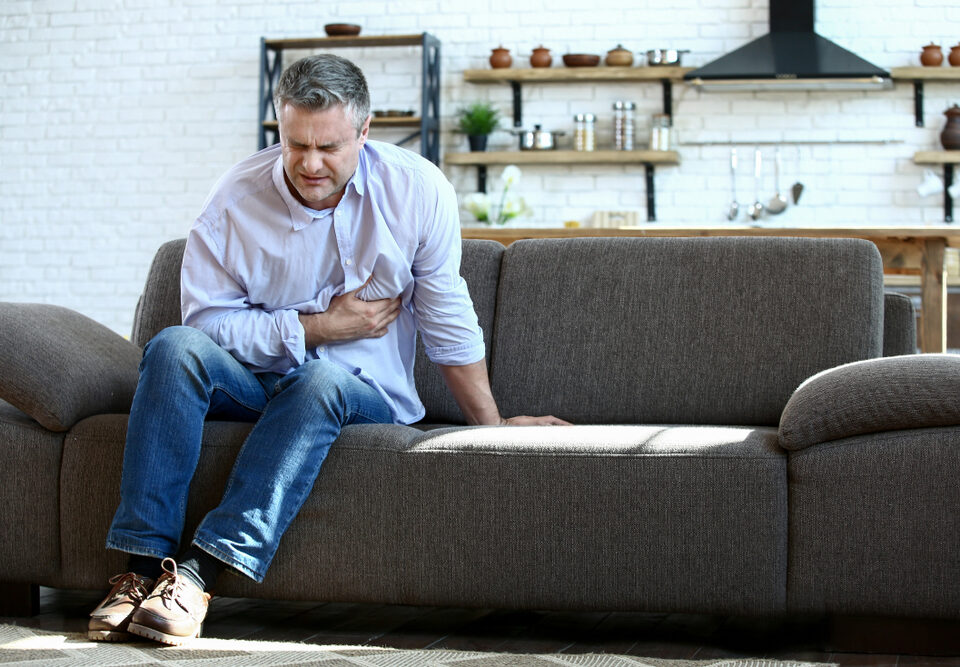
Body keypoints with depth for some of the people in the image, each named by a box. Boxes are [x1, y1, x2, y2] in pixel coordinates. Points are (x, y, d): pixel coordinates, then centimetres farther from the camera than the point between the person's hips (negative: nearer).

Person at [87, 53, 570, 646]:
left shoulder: (418, 191, -7)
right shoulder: (238, 197, -7)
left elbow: (449, 322, 0)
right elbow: (208, 319, -9)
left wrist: (492, 426, 2)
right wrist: (318, 327, -14)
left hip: (364, 390, -1)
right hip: (254, 376, 1)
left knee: (321, 381, -37)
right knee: (176, 347, -29)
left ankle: (202, 573, -41)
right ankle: (145, 564, -33)